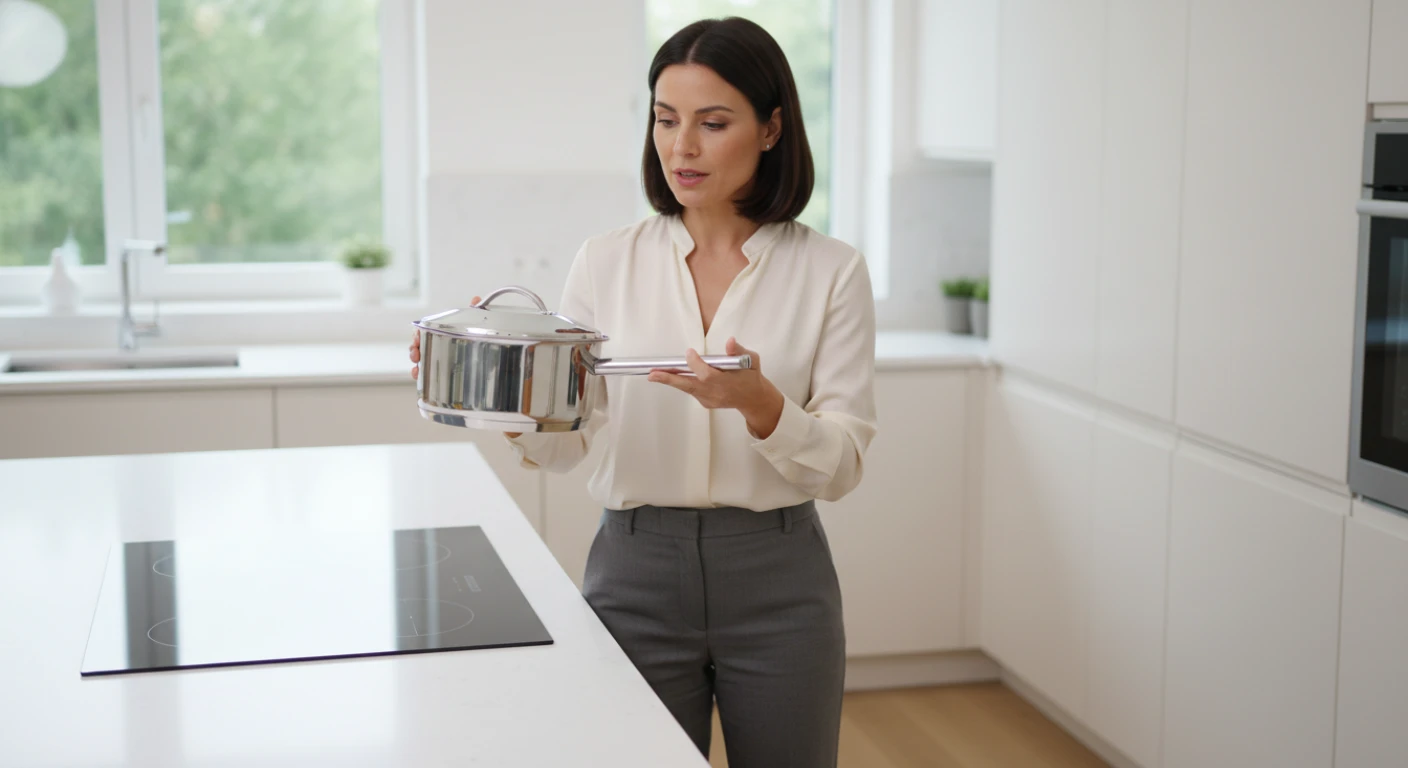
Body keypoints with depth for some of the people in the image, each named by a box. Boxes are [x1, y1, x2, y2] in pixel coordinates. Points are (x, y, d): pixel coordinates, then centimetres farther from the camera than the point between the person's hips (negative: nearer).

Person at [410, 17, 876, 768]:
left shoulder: (831, 270, -3)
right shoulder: (607, 262, 2)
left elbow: (842, 465, -6)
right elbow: (563, 443, 0)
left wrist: (758, 404, -25)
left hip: (778, 584, 0)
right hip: (636, 571, 1)